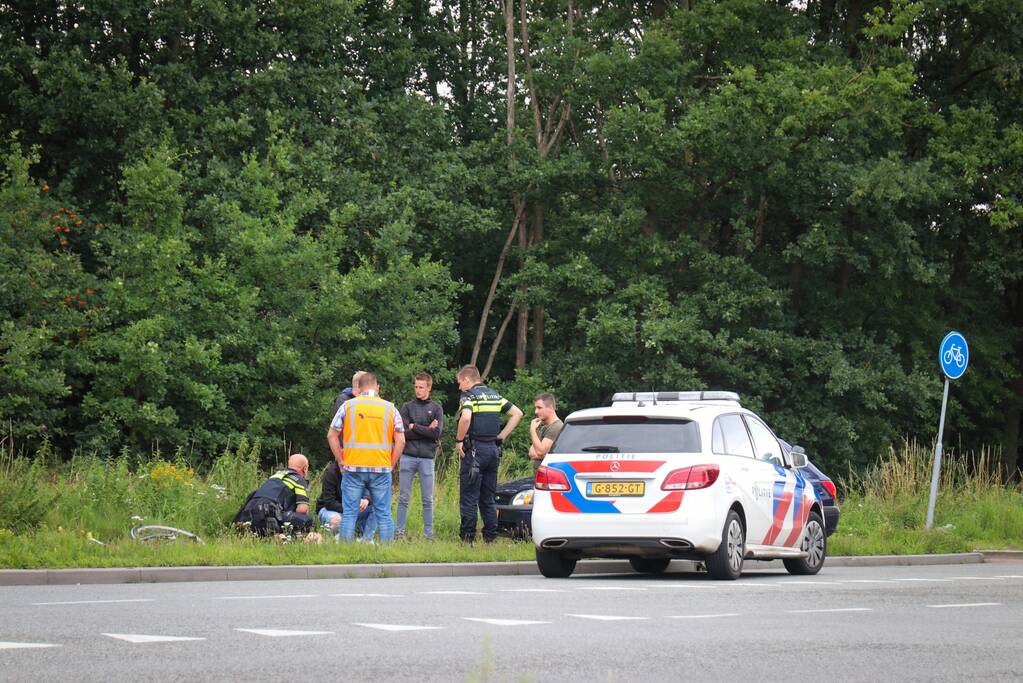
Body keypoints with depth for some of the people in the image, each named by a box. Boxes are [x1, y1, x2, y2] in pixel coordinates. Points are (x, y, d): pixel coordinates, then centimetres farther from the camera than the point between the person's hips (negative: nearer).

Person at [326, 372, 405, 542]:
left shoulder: (348, 406, 4)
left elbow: (332, 435, 3)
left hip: (353, 468, 0)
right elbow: (400, 441, 2)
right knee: (384, 515, 5)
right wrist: (390, 464, 10)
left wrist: (342, 461, 8)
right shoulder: (390, 408, 5)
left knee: (349, 514, 4)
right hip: (381, 469, 0)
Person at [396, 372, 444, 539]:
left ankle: (429, 534, 8)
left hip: (427, 458, 0)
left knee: (427, 499, 3)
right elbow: (402, 433, -5)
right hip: (408, 457, 0)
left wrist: (414, 427, -7)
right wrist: (426, 430, -8)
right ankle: (400, 532, 6)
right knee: (403, 498, 2)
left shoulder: (436, 409, 7)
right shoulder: (407, 407, 6)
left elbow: (437, 433, -6)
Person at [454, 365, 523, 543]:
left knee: (469, 498, -3)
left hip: (474, 450, -7)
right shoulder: (495, 395, 15)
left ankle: (467, 538, -5)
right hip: (493, 449, 7)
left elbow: (465, 417, -26)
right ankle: (491, 538, 11)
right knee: (488, 498, 12)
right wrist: (501, 436, 12)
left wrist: (459, 440, -13)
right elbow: (517, 413, 15)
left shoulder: (469, 396, -7)